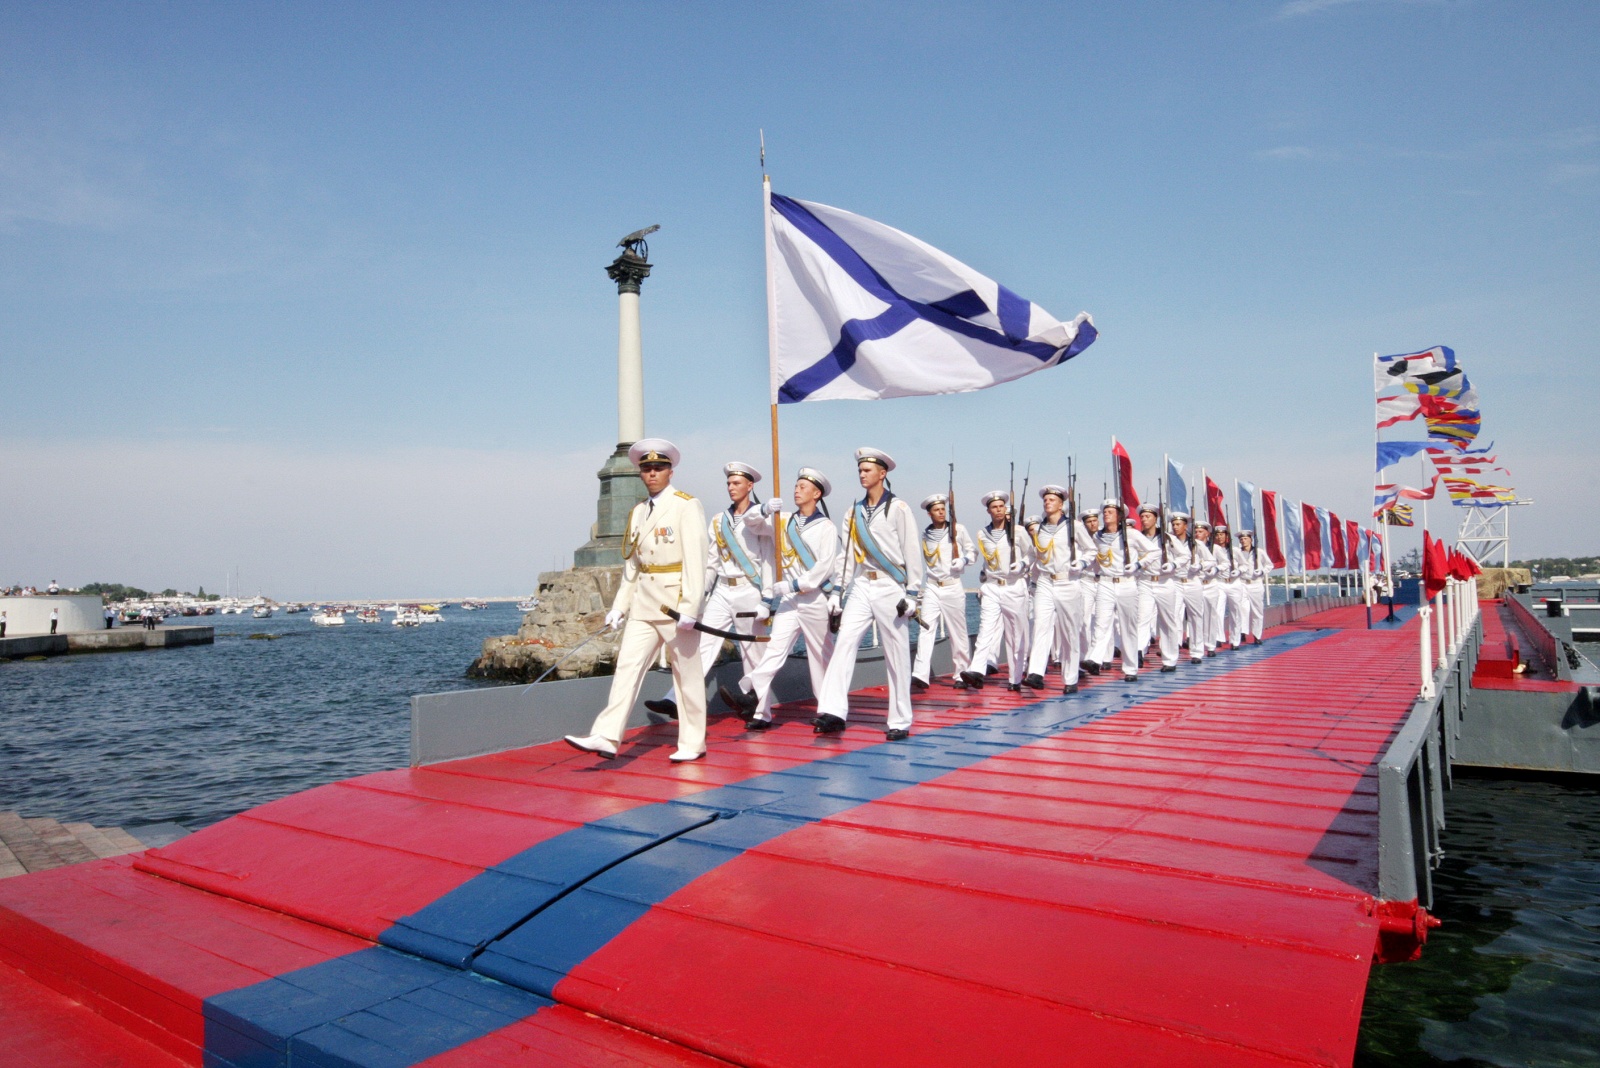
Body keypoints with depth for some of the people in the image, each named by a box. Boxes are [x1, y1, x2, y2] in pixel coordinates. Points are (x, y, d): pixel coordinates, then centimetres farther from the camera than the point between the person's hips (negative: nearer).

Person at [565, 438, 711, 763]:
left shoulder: (687, 506, -7)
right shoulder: (638, 512, 13)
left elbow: (695, 560, -14)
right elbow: (631, 564, 15)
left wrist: (689, 608, -20)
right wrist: (619, 605, 9)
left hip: (676, 599, -6)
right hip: (644, 602, 6)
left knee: (687, 674, 3)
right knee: (627, 666, 0)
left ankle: (692, 744, 14)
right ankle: (607, 737, -1)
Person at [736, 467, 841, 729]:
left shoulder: (826, 528, -2)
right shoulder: (784, 522, 12)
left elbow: (825, 566, -11)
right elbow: (752, 523, 9)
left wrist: (791, 584, -17)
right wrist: (765, 510, -13)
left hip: (815, 599, -4)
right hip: (788, 599, 4)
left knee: (821, 655, 5)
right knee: (775, 648, -10)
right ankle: (761, 712, -18)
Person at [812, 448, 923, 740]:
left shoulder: (898, 508, -2)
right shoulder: (854, 511, 13)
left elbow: (912, 551, -4)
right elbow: (849, 555, 15)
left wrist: (911, 593, -8)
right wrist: (840, 592, 13)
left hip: (890, 587, -5)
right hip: (861, 587, 5)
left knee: (897, 657, 0)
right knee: (844, 643, -10)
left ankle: (900, 722, 8)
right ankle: (833, 711, -14)